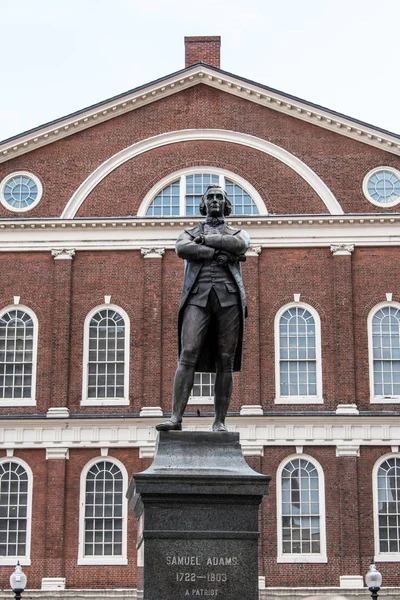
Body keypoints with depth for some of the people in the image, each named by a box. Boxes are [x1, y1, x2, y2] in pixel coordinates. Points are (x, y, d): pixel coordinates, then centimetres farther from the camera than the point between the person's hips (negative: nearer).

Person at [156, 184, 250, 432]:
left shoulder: (238, 233, 23)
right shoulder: (190, 233, 23)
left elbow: (239, 245, -5)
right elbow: (182, 249, -2)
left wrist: (204, 240, -1)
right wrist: (218, 253, -9)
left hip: (229, 297, 1)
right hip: (198, 297, 0)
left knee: (225, 362, -2)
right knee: (188, 356, -15)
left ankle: (220, 421, 1)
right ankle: (176, 418, -20)